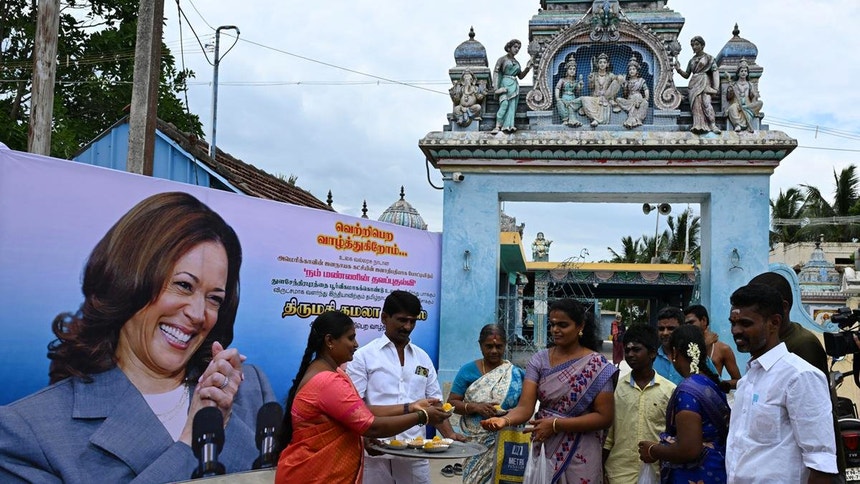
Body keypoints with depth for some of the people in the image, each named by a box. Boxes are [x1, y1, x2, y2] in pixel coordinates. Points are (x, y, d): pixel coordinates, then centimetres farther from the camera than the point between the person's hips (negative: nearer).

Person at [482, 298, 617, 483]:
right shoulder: (539, 360, -2)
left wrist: (556, 424, -20)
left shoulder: (597, 366, -10)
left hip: (579, 457, -3)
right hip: (543, 450, 3)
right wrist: (505, 419, -32)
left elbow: (604, 417, -12)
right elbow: (525, 407, -10)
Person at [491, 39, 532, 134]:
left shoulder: (516, 62, 21)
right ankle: (498, 126, -27)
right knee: (504, 103, -23)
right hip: (505, 84, -6)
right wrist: (496, 86, -16)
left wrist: (528, 68, 8)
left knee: (512, 105, -10)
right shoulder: (503, 59, 5)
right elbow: (496, 72, -5)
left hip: (514, 85, 6)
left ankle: (508, 126, -19)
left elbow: (521, 76, 24)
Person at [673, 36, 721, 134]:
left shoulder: (709, 58, 8)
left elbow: (715, 72, 0)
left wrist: (715, 88, -13)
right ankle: (699, 126, -24)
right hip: (694, 85, 4)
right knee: (696, 104, -16)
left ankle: (712, 125, -26)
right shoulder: (692, 61, 20)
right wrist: (679, 69, -1)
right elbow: (686, 75, 20)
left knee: (706, 102, -25)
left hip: (705, 84, -4)